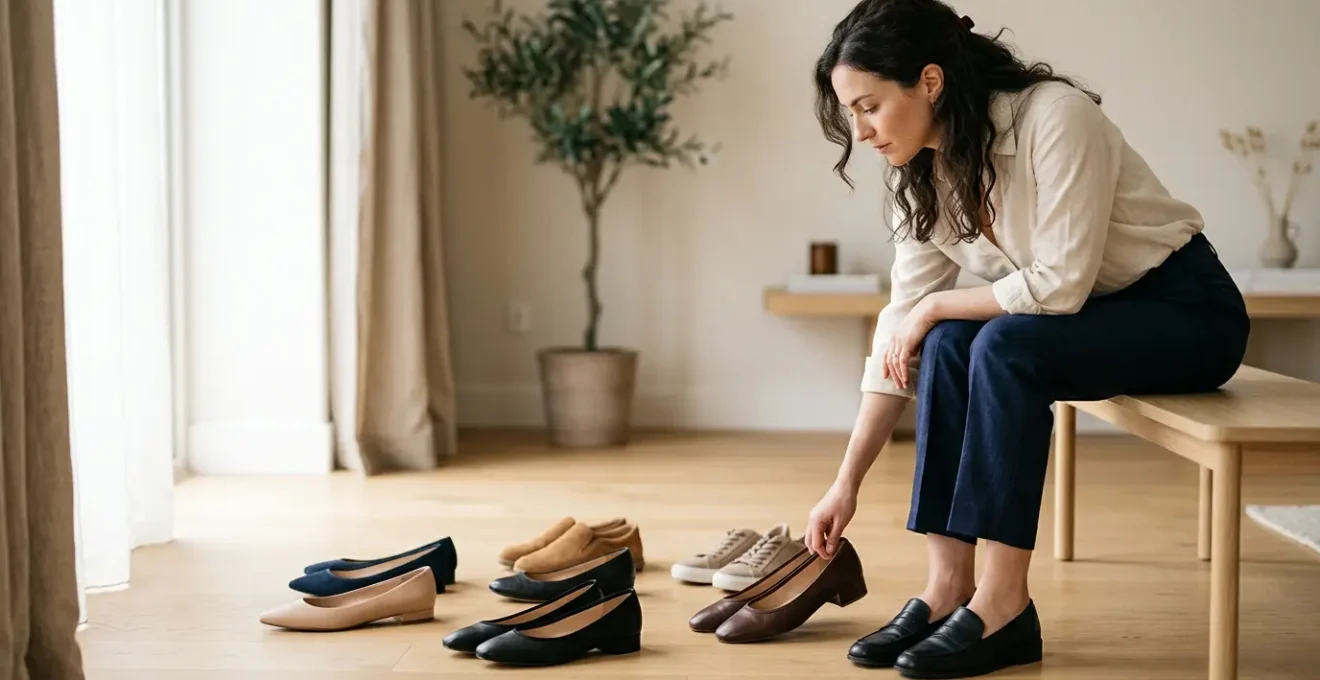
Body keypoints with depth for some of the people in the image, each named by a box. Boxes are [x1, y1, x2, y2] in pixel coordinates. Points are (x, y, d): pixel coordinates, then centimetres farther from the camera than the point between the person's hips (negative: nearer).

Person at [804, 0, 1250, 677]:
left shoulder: (1056, 118, -25)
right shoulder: (924, 176, -3)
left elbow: (1061, 284, -27)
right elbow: (900, 326, -2)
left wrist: (936, 306, -16)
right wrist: (847, 483, -5)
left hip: (1187, 311, -6)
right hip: (1087, 318, 7)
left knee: (1004, 345, -30)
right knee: (949, 346, -20)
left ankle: (1003, 602, -26)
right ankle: (948, 589, -18)